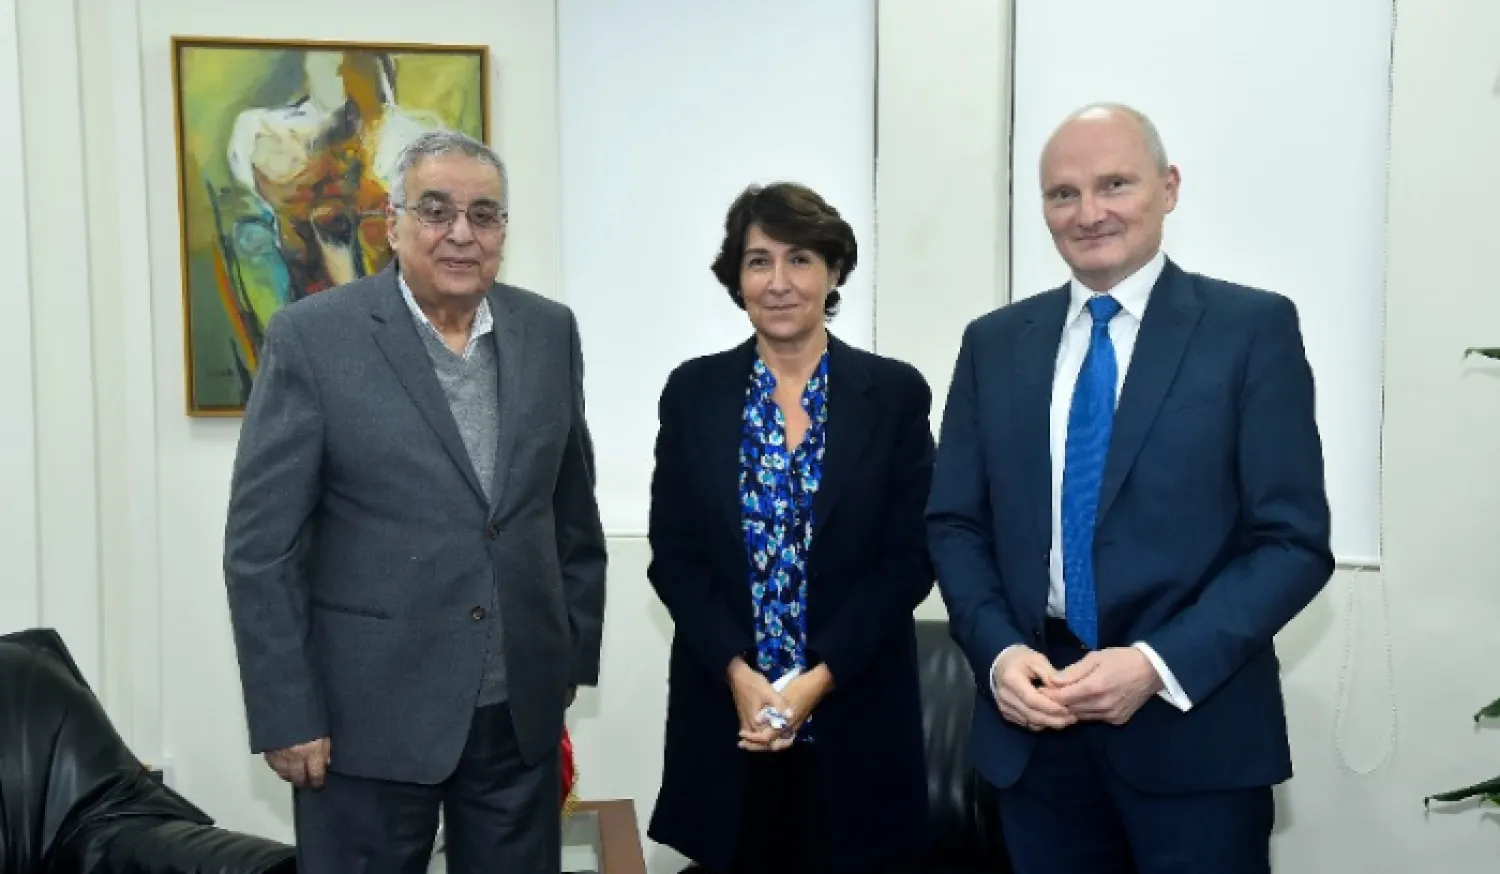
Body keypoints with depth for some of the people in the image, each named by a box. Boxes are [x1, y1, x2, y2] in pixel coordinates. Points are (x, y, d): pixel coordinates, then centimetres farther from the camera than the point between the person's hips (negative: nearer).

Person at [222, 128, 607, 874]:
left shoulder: (549, 332, 4)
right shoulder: (312, 337, -8)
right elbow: (260, 546, -8)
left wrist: (574, 656, 10)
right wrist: (285, 715, -10)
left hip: (522, 707, 4)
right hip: (368, 713, -3)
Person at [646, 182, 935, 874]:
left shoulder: (896, 393, -1)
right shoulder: (693, 392, 2)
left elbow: (910, 556, -4)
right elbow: (673, 553, 1)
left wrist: (820, 677, -12)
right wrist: (737, 672, -12)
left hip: (855, 710, -1)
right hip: (724, 705, 1)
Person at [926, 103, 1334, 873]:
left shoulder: (1252, 328, -3)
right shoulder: (994, 343, 8)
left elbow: (1294, 541, -6)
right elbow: (955, 523, 8)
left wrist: (1160, 664, -16)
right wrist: (998, 652, -8)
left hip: (1194, 725, -3)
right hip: (1034, 724, 3)